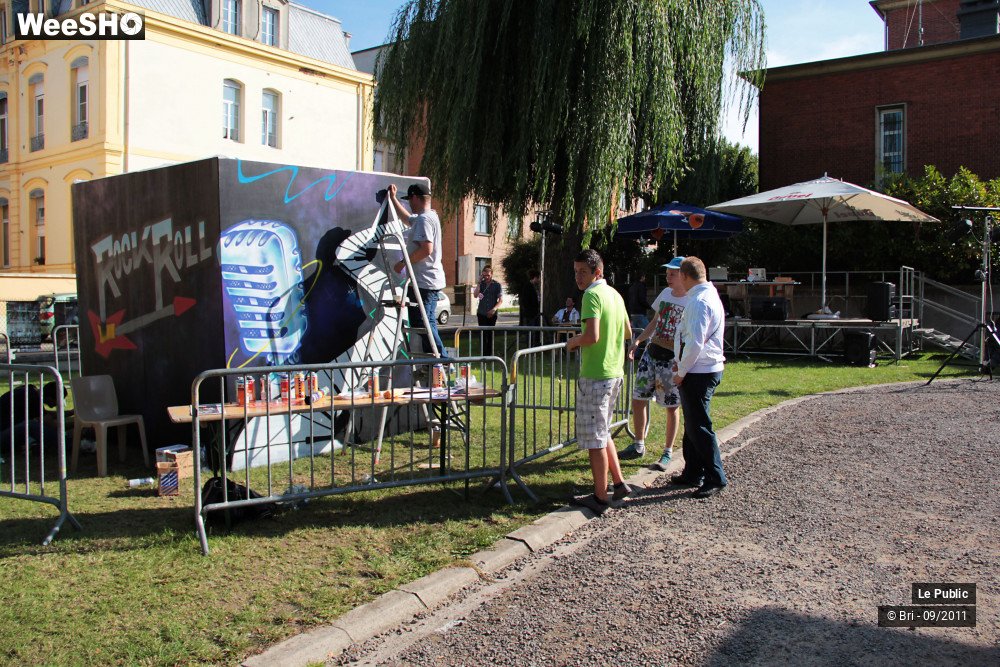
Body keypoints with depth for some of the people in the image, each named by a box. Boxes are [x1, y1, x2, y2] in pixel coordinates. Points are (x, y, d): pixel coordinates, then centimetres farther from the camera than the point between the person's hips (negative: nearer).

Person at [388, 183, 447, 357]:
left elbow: (426, 249, -26)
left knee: (420, 322, -9)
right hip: (432, 281, 10)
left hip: (424, 282, -10)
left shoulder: (424, 219, -14)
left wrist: (403, 262, -16)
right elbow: (407, 218, 38)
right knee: (428, 323, 14)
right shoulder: (430, 216, 18)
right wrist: (393, 198, 43)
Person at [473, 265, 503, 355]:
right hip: (481, 313, 1)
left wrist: (494, 309, -19)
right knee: (483, 334, -2)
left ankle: (489, 354, 13)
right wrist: (479, 282, -10)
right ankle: (484, 354, 1)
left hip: (492, 314, -1)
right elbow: (475, 295, -7)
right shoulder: (481, 284, 6)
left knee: (490, 334, 5)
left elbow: (501, 300, -4)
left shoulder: (497, 285, 0)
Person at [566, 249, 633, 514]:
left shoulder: (592, 295, -16)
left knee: (594, 438, 1)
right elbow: (627, 333, 22)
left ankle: (600, 497, 9)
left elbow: (592, 336, -27)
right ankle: (619, 483, 24)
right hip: (615, 372, 9)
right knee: (603, 432, 22)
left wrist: (573, 341, -9)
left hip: (595, 375, -9)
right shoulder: (615, 294, 12)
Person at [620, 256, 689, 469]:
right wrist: (638, 341, 7)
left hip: (673, 359, -7)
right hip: (651, 353, 7)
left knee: (671, 408, 4)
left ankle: (667, 453, 17)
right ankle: (639, 446, 24)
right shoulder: (665, 293, 8)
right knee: (638, 399, 9)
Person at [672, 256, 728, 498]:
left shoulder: (699, 301, -19)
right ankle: (693, 474, 28)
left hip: (698, 372, -10)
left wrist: (681, 372, -14)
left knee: (699, 427, -2)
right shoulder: (709, 296, 14)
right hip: (705, 369, 10)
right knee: (692, 424, 18)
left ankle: (716, 479, 7)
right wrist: (682, 364, 20)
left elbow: (695, 343, -24)